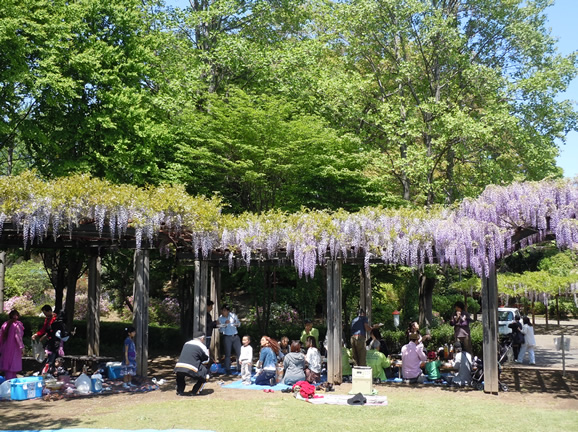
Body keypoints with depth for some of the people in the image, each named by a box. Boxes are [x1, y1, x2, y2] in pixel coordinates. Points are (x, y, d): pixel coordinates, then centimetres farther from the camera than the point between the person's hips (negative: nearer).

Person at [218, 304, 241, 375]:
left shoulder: (233, 315, 0)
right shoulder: (220, 318, -3)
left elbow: (239, 323, 12)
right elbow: (220, 329, -7)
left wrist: (237, 324, -10)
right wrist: (225, 324, -21)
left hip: (235, 336, 2)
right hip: (227, 337, -2)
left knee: (239, 352, 2)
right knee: (227, 354, 1)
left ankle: (241, 367, 15)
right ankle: (227, 369, 10)